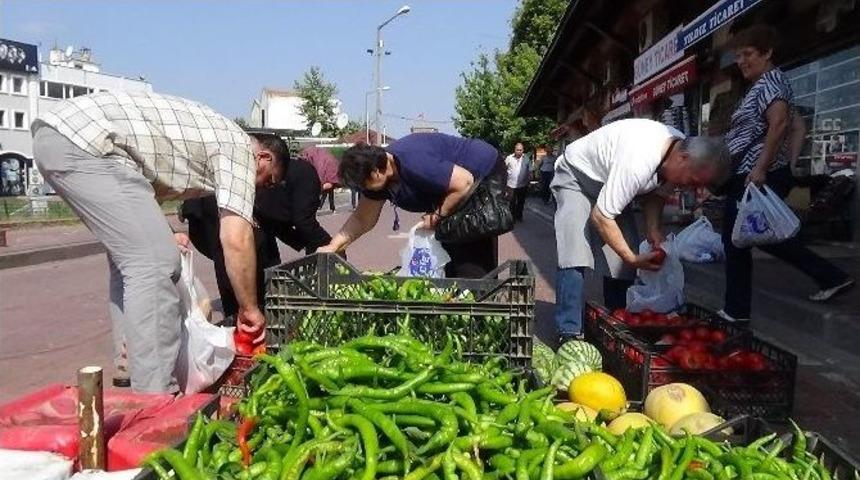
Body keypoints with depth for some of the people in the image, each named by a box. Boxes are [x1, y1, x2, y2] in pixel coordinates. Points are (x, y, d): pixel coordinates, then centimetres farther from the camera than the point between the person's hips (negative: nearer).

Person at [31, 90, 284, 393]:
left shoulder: (215, 135, 25)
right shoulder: (239, 148, 0)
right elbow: (236, 240, -9)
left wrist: (160, 235, 22)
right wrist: (249, 308, 2)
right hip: (85, 142, -10)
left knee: (131, 258, 16)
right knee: (155, 263, -10)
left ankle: (135, 380, 22)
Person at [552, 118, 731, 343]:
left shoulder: (683, 148, -15)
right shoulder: (638, 161, -41)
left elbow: (656, 193, 5)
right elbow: (600, 216, -34)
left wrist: (653, 228, -12)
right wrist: (632, 258, -28)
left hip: (611, 184, 8)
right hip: (575, 178, -7)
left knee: (622, 259, -1)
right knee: (575, 255, -22)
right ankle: (569, 332, -14)